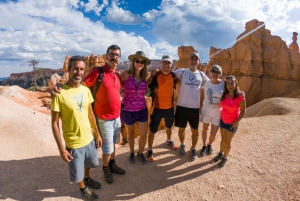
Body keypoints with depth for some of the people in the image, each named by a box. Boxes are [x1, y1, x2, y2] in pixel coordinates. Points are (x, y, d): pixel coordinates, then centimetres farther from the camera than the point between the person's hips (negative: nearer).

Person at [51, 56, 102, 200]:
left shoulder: (86, 90, -4)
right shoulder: (60, 93, -20)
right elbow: (54, 123, -16)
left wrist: (97, 134, 9)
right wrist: (61, 148, -15)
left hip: (89, 138, 5)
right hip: (73, 143, -5)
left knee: (89, 163, 29)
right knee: (77, 173, 17)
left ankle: (87, 178, 59)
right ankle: (83, 188, 47)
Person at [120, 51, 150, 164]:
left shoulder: (145, 76, -1)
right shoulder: (126, 74, -14)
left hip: (142, 110, 3)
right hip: (128, 111, -2)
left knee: (144, 135, 8)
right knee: (130, 134, 19)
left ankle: (140, 153, 38)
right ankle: (132, 153, 45)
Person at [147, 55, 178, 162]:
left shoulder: (173, 75, -3)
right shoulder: (155, 75, -14)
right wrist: (151, 76, -29)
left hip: (170, 107, 5)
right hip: (157, 108, -4)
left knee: (169, 126, 27)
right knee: (153, 130, 4)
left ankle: (169, 140, 54)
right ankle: (150, 150, 22)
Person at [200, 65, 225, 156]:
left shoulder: (224, 84, -13)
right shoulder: (206, 83, -4)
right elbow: (203, 96, 5)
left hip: (217, 113, -2)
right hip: (206, 111, 2)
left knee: (213, 134, 5)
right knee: (204, 129, 17)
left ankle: (209, 145, 39)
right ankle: (204, 146, 41)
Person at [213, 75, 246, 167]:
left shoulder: (240, 96, -21)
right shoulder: (225, 95, -6)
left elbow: (243, 111, -15)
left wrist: (236, 122, -16)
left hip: (232, 123, -4)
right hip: (223, 120, 4)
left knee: (227, 142, 9)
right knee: (223, 139, 19)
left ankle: (225, 157, 31)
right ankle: (220, 154, 41)